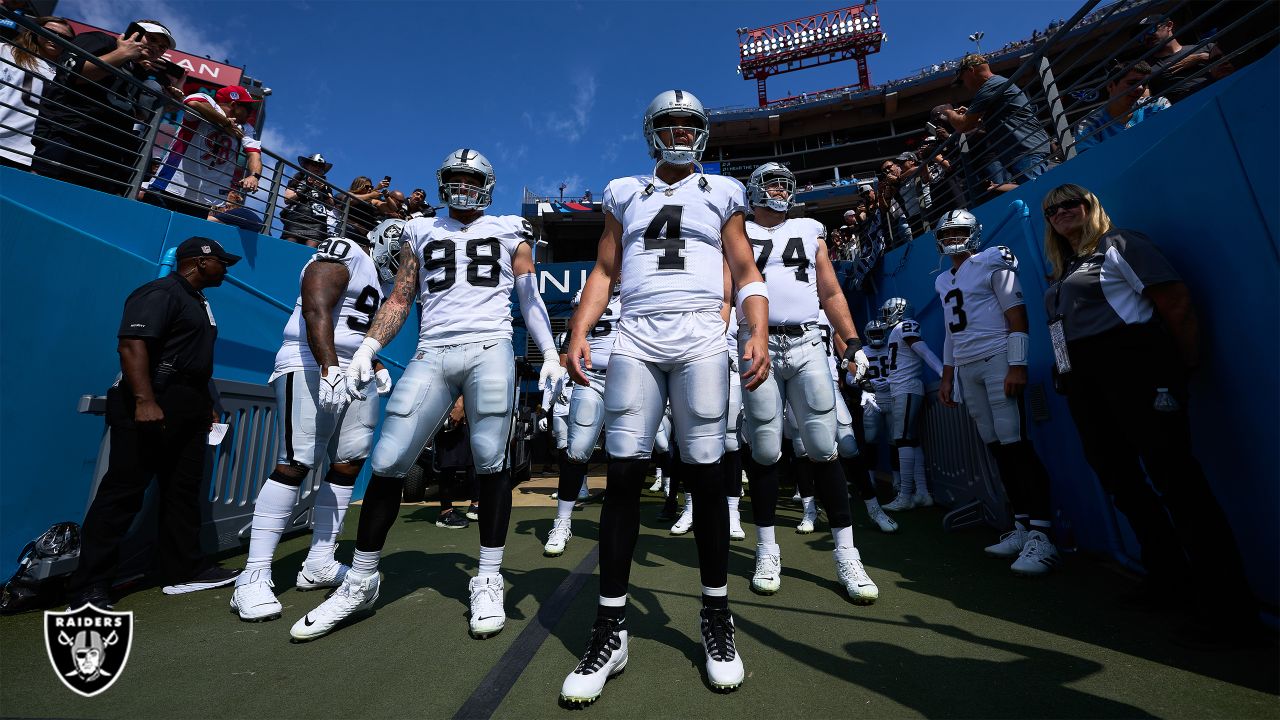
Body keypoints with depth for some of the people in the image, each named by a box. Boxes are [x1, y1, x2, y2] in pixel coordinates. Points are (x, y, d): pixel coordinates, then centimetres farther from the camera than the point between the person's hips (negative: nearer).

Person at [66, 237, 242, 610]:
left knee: (183, 490, 11)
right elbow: (131, 344, -22)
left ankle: (184, 570, 19)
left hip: (187, 410, 9)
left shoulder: (198, 301, 20)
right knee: (123, 492, -4)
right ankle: (89, 585, 6)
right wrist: (144, 401, -31)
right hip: (151, 406, -9)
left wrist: (207, 405, 23)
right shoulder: (160, 293, -10)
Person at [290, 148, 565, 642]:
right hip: (431, 354, 3)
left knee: (490, 461, -6)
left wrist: (551, 354, -2)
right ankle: (361, 580, 17)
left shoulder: (509, 232, 17)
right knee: (387, 462, -1)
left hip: (489, 349, -2)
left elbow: (530, 299, 10)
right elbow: (400, 298, 18)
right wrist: (367, 348, 4)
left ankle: (488, 578, 8)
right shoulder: (421, 232, 23)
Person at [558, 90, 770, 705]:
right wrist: (578, 332, 0)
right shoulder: (626, 193, 22)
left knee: (705, 471, -2)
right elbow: (603, 272, 15)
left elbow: (746, 272, 13)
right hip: (635, 339, 1)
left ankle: (716, 615, 17)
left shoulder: (721, 192, 20)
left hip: (701, 340, 0)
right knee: (623, 471, -5)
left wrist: (759, 334, -3)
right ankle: (610, 627, 7)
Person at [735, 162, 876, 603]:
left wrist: (852, 342, 9)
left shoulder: (810, 232, 22)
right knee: (765, 451, 0)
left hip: (807, 345, 2)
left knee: (823, 448, -2)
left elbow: (831, 293, 19)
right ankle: (767, 552, 14)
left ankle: (846, 553, 10)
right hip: (758, 344, -2)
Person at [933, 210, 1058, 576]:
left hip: (997, 360, -6)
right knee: (997, 448, 6)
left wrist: (1018, 365, -18)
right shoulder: (945, 281, 19)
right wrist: (947, 376, 18)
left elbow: (1016, 315, -8)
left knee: (1015, 445, -11)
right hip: (966, 368, 7)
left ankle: (1041, 536, -7)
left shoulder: (992, 264, 0)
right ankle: (1022, 527, 11)